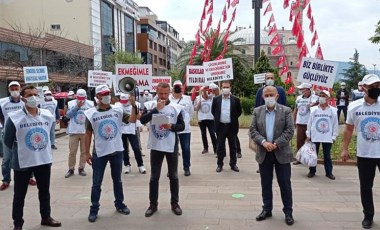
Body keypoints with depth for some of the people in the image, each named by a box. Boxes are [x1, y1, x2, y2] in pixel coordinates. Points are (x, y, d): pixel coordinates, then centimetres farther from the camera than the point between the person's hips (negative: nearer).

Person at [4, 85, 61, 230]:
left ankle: (46, 217, 34)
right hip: (22, 162, -4)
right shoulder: (14, 118, -14)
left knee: (45, 191, 17)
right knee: (19, 194, 9)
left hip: (44, 160, 4)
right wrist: (20, 152, 8)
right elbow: (8, 141, -2)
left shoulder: (48, 116, -2)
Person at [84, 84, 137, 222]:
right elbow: (88, 134, -1)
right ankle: (94, 209, 18)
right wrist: (87, 153, -1)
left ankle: (119, 204, 31)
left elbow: (132, 120, -11)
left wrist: (134, 106, -22)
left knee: (117, 180, 16)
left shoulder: (118, 111, -1)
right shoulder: (92, 114, -4)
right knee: (96, 183, 6)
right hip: (99, 153, -2)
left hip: (117, 151, 2)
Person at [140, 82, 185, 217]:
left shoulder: (176, 107, -1)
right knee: (154, 177, 9)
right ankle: (153, 204, 22)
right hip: (156, 146, 0)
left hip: (171, 146, 0)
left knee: (173, 176, 11)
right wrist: (156, 109, -21)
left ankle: (175, 203, 24)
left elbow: (182, 126, 0)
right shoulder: (150, 105, -2)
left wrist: (171, 126, -19)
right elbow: (142, 120, -16)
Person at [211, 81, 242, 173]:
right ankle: (219, 164, 18)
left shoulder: (235, 99, -2)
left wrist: (233, 119, 7)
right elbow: (213, 111, 11)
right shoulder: (216, 99, 1)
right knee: (220, 146, 7)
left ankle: (233, 164, 20)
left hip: (232, 126, 0)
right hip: (220, 126, 0)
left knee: (233, 146, 9)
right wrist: (217, 119, 10)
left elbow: (239, 112, 8)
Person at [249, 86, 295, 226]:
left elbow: (290, 130, -8)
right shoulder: (257, 111, 5)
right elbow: (252, 130, -1)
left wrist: (276, 144, -17)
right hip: (263, 153, 2)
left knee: (285, 184, 5)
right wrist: (263, 142, -16)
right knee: (266, 184, 11)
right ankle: (267, 210, 24)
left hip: (281, 152, -2)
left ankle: (288, 212, 18)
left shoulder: (286, 110, -2)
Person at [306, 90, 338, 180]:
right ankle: (312, 171, 19)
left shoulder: (333, 110, -1)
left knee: (327, 155, 9)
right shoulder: (314, 109, 0)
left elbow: (335, 124, 3)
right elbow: (309, 123, 3)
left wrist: (334, 136, 0)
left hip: (328, 137, 0)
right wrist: (308, 135, 2)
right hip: (315, 137, 1)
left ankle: (329, 172, 20)